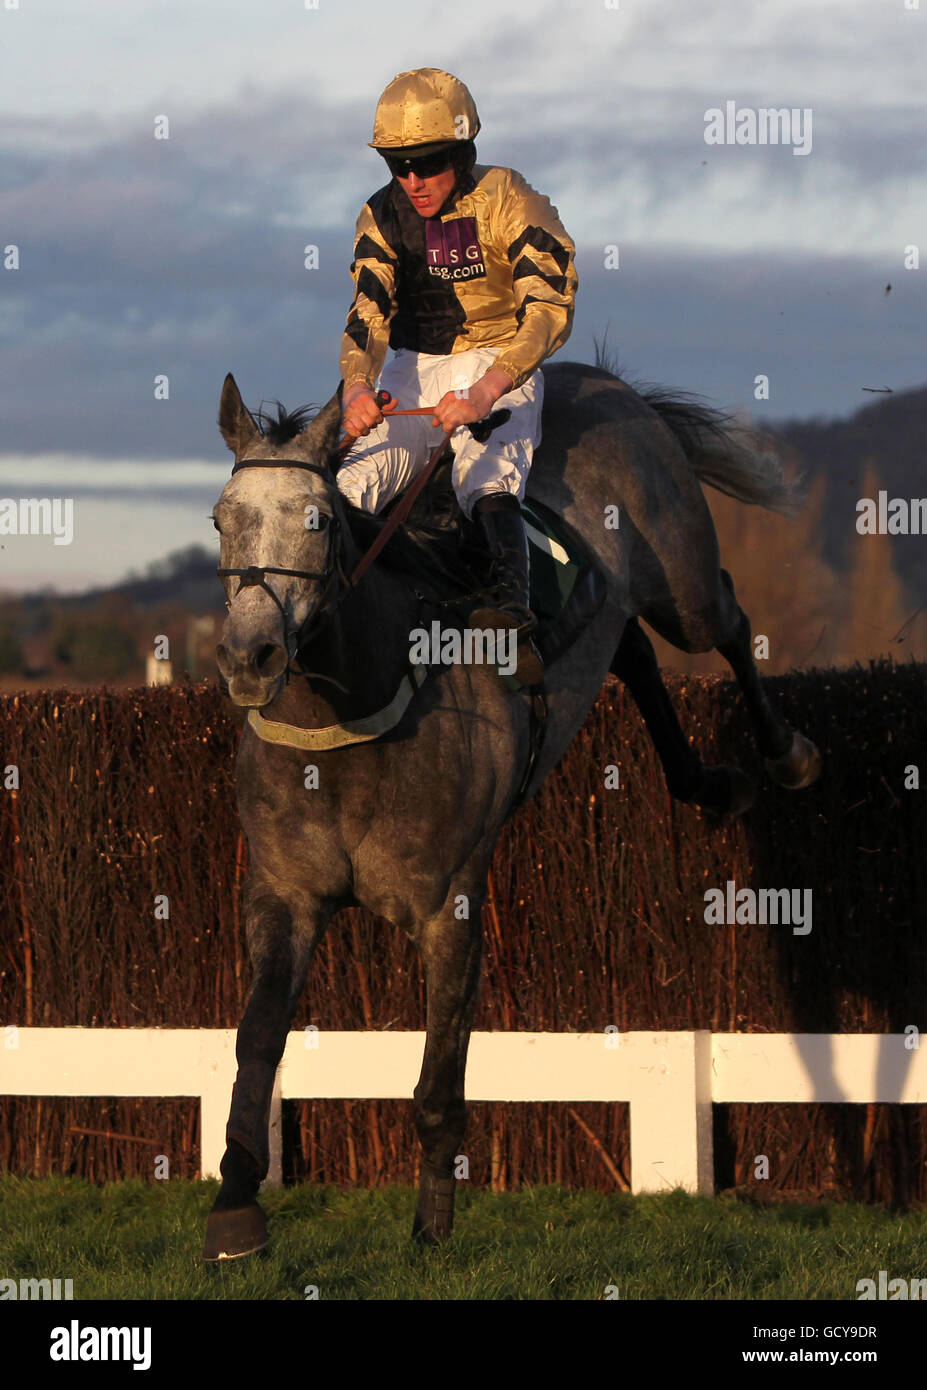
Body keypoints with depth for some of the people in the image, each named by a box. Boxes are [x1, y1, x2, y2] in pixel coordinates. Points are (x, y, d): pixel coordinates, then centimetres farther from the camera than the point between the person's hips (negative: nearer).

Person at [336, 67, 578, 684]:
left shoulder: (506, 201, -13)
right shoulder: (383, 217, 0)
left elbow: (550, 308, -22)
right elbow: (367, 313, -8)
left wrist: (484, 393, -36)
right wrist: (358, 386, -32)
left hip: (498, 365, -4)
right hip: (413, 369, 4)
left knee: (487, 481, -33)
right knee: (346, 487, -20)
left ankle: (513, 616, -52)